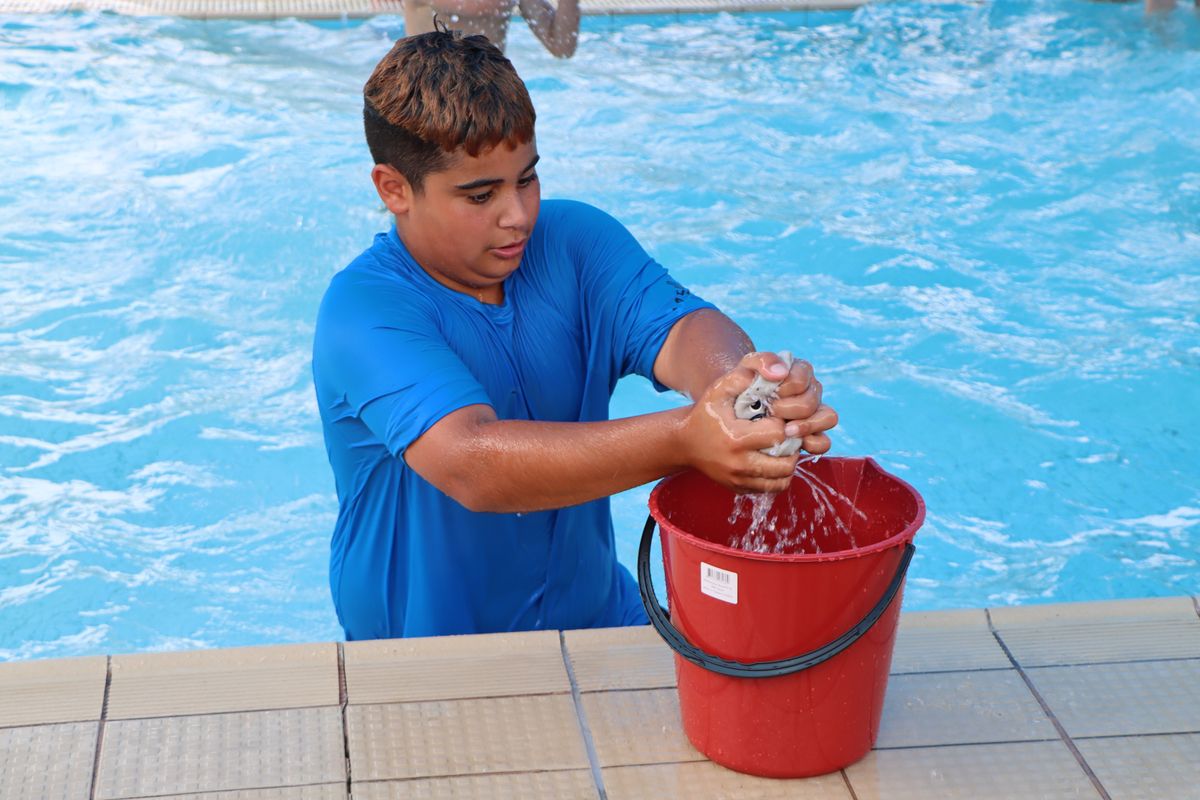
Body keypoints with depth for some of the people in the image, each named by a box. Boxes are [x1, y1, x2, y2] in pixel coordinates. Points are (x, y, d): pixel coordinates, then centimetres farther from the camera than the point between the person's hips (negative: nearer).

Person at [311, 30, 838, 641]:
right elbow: (471, 464, -34)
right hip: (422, 657, -4)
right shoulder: (363, 309, -20)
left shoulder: (574, 241, 0)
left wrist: (738, 385, -42)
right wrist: (683, 440, -46)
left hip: (592, 620, 4)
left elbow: (675, 323, -17)